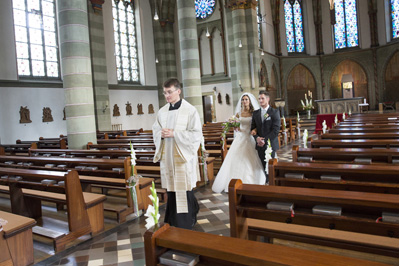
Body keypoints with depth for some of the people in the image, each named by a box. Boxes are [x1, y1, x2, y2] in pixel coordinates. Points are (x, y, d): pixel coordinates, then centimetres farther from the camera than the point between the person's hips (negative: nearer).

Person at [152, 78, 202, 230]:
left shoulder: (190, 110, -7)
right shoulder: (162, 112, 10)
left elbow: (196, 134, -10)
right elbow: (155, 130, 17)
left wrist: (174, 133, -18)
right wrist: (161, 134, -7)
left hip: (183, 156, -5)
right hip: (167, 156, 5)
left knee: (183, 189, 0)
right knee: (171, 189, 11)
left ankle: (186, 224, 16)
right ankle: (173, 222, 27)